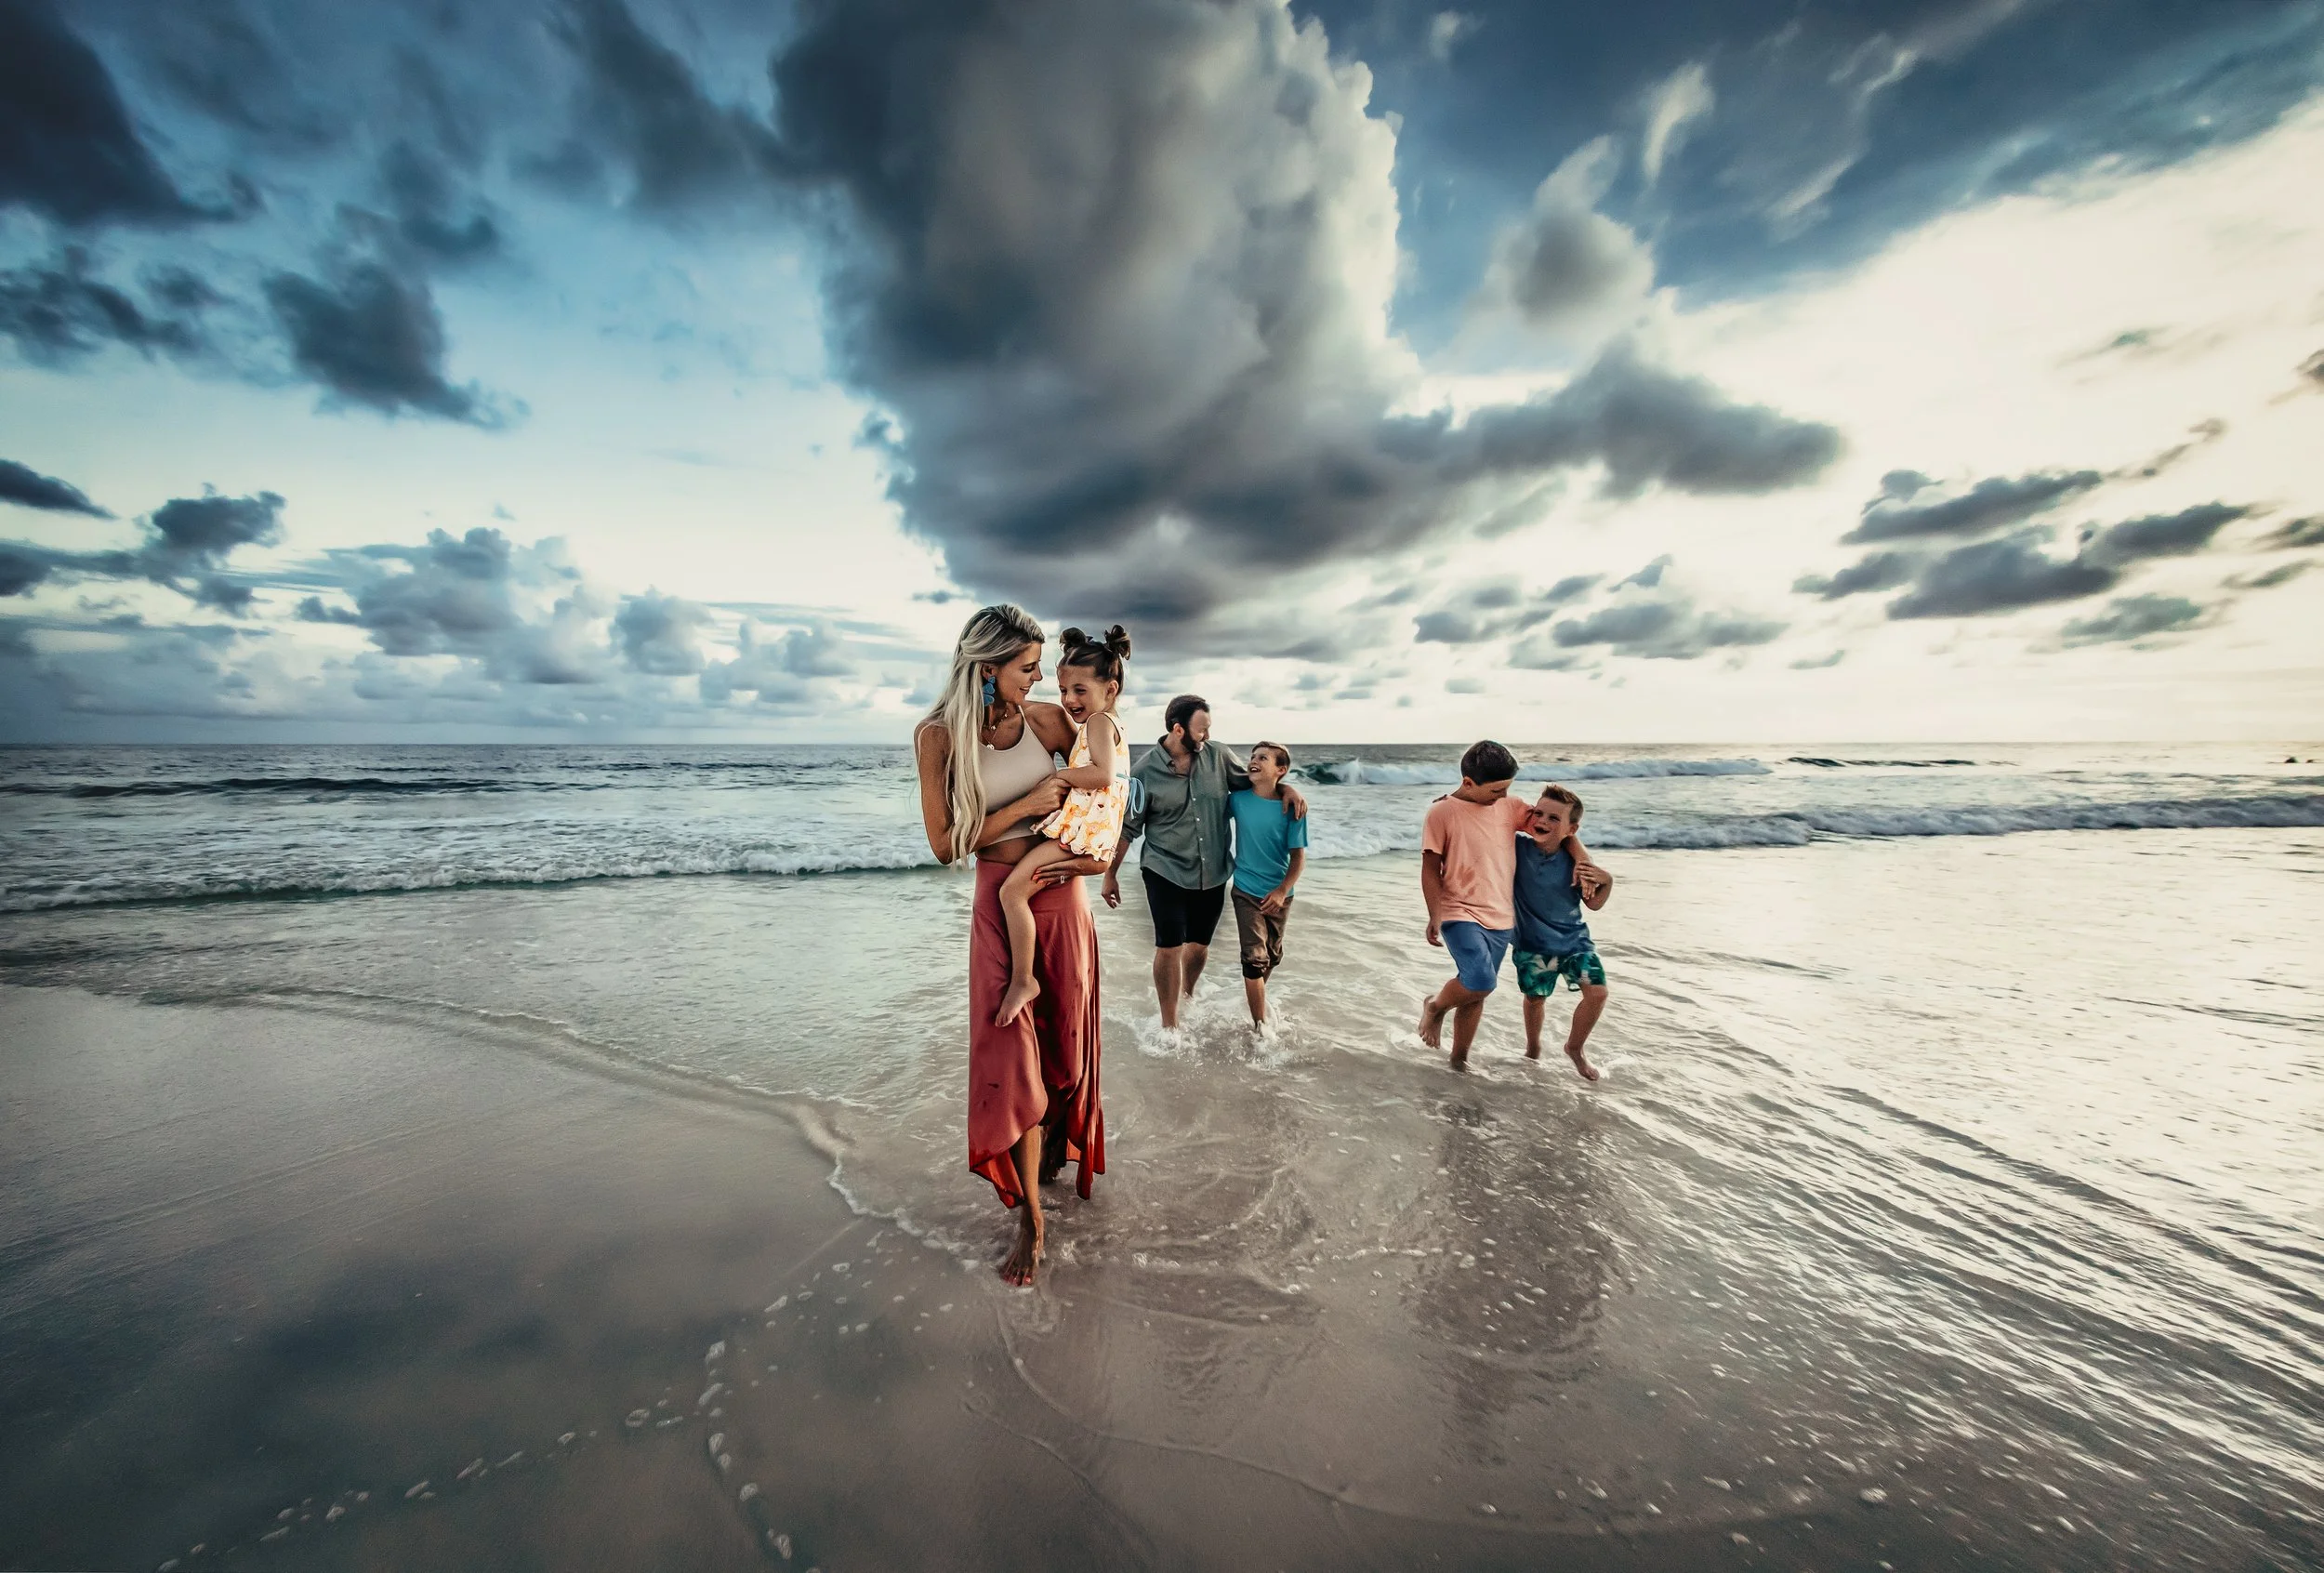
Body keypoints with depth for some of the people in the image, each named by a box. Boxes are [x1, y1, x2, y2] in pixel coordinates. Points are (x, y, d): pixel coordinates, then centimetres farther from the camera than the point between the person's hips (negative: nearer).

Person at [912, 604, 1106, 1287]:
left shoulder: (1047, 719, -3)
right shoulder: (938, 736, -10)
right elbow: (945, 845, -10)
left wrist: (1099, 852, -8)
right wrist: (1025, 806, -17)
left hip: (1062, 899, 3)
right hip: (1000, 906, -2)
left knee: (1065, 1043, 14)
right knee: (1012, 1056, 2)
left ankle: (1055, 1148, 44)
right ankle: (1031, 1217, 19)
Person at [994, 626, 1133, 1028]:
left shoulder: (1099, 721, -10)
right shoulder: (1100, 724, 21)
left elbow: (1103, 773, -26)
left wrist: (1059, 775, -17)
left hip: (1081, 829, -12)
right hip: (1089, 829, 12)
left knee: (1013, 889, -17)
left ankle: (1022, 980, -10)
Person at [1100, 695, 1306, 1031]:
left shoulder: (1217, 757, -3)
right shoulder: (1145, 771, -11)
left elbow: (1251, 780, 12)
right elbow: (1126, 828, -4)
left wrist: (1286, 789, -7)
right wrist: (1111, 875, 1)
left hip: (1212, 874, 4)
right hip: (1166, 873, -3)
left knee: (1199, 944, 16)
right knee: (1170, 947, -4)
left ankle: (1187, 994, 46)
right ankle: (1170, 1024, 15)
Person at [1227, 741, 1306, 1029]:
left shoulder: (1291, 808, -12)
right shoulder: (1238, 799, -8)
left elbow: (1298, 855, -10)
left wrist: (1282, 891, -20)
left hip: (1279, 894, 1)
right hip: (1247, 891, -1)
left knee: (1273, 956, 18)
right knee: (1255, 958, -7)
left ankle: (1256, 996, 45)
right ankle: (1260, 1026, 2)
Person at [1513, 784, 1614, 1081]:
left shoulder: (1575, 860, -12)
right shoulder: (1518, 847, -15)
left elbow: (1593, 904, -2)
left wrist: (1606, 881, -20)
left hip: (1574, 939, 1)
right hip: (1532, 943, -1)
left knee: (1597, 992, -8)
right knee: (1536, 998, 9)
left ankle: (1575, 1048, 19)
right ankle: (1533, 1048, 39)